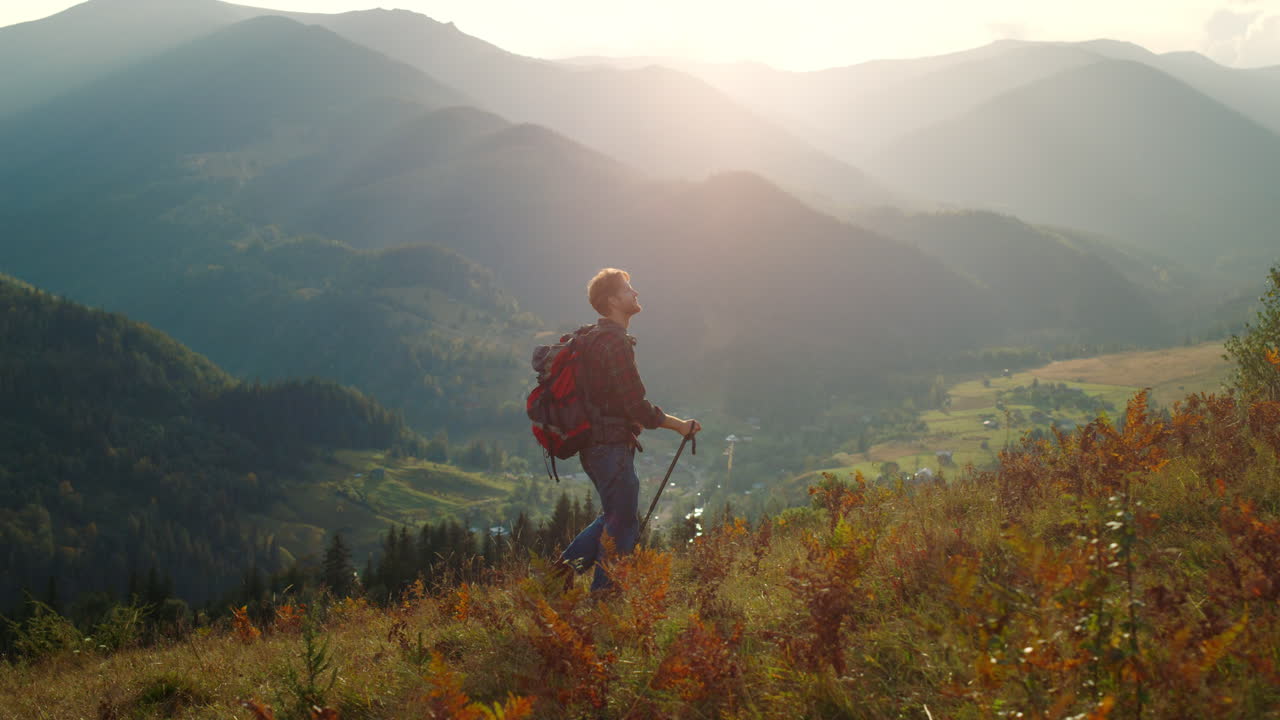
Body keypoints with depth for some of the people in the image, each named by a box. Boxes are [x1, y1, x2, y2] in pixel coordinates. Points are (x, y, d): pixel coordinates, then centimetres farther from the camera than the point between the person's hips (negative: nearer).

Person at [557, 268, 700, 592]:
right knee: (623, 525, 0)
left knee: (615, 515, 22)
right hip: (612, 446, -10)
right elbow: (637, 406, -21)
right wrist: (679, 425, -8)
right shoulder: (615, 342, -19)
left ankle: (570, 562, 14)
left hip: (593, 444, 10)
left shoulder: (594, 337, 13)